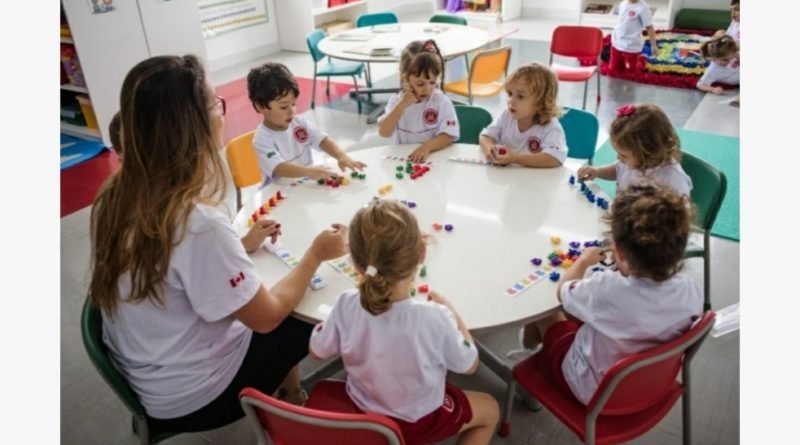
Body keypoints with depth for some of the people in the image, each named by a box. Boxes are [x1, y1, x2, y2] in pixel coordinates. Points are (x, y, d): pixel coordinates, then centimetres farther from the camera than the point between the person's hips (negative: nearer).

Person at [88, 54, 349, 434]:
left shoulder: (114, 195, -10)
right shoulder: (198, 223, -35)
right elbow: (266, 318, -22)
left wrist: (241, 247, 6)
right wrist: (316, 254, -10)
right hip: (192, 398, -7)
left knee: (287, 317, 20)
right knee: (317, 325, 14)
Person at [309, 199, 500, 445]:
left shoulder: (346, 306, -28)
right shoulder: (434, 319, -36)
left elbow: (317, 351, -7)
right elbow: (469, 365, -16)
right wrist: (450, 311, -5)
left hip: (363, 409, 4)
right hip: (417, 421, -4)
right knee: (490, 409, 24)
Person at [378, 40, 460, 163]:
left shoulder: (442, 102, -4)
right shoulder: (396, 101, 1)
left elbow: (448, 136, -11)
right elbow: (383, 132, -10)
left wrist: (427, 147, -28)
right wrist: (402, 105, -16)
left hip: (435, 157, -1)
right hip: (401, 157, 2)